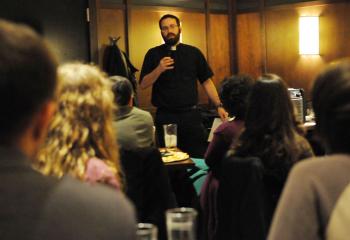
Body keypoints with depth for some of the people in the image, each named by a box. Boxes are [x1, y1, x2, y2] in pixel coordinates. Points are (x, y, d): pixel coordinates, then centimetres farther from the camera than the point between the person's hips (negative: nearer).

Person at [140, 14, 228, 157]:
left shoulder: (194, 53, 7)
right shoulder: (153, 54, 3)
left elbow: (206, 81, 8)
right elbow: (143, 85, -1)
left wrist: (219, 106, -1)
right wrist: (159, 69, -17)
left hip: (191, 115, 1)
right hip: (165, 116, -1)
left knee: (199, 157, 4)